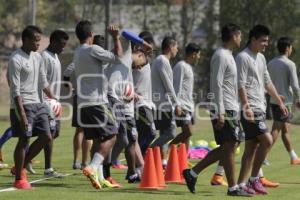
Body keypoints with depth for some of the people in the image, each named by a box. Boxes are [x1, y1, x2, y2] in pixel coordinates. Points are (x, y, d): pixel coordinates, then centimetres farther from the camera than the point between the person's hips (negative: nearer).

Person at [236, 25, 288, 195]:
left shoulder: (261, 58, 17)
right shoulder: (243, 58, -11)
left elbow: (267, 83, 25)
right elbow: (241, 85, -17)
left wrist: (280, 102, 24)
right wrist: (246, 106, -24)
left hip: (260, 108, 9)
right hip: (250, 109, -9)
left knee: (252, 146, 7)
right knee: (267, 140, -15)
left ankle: (242, 183, 8)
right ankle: (254, 179, -8)